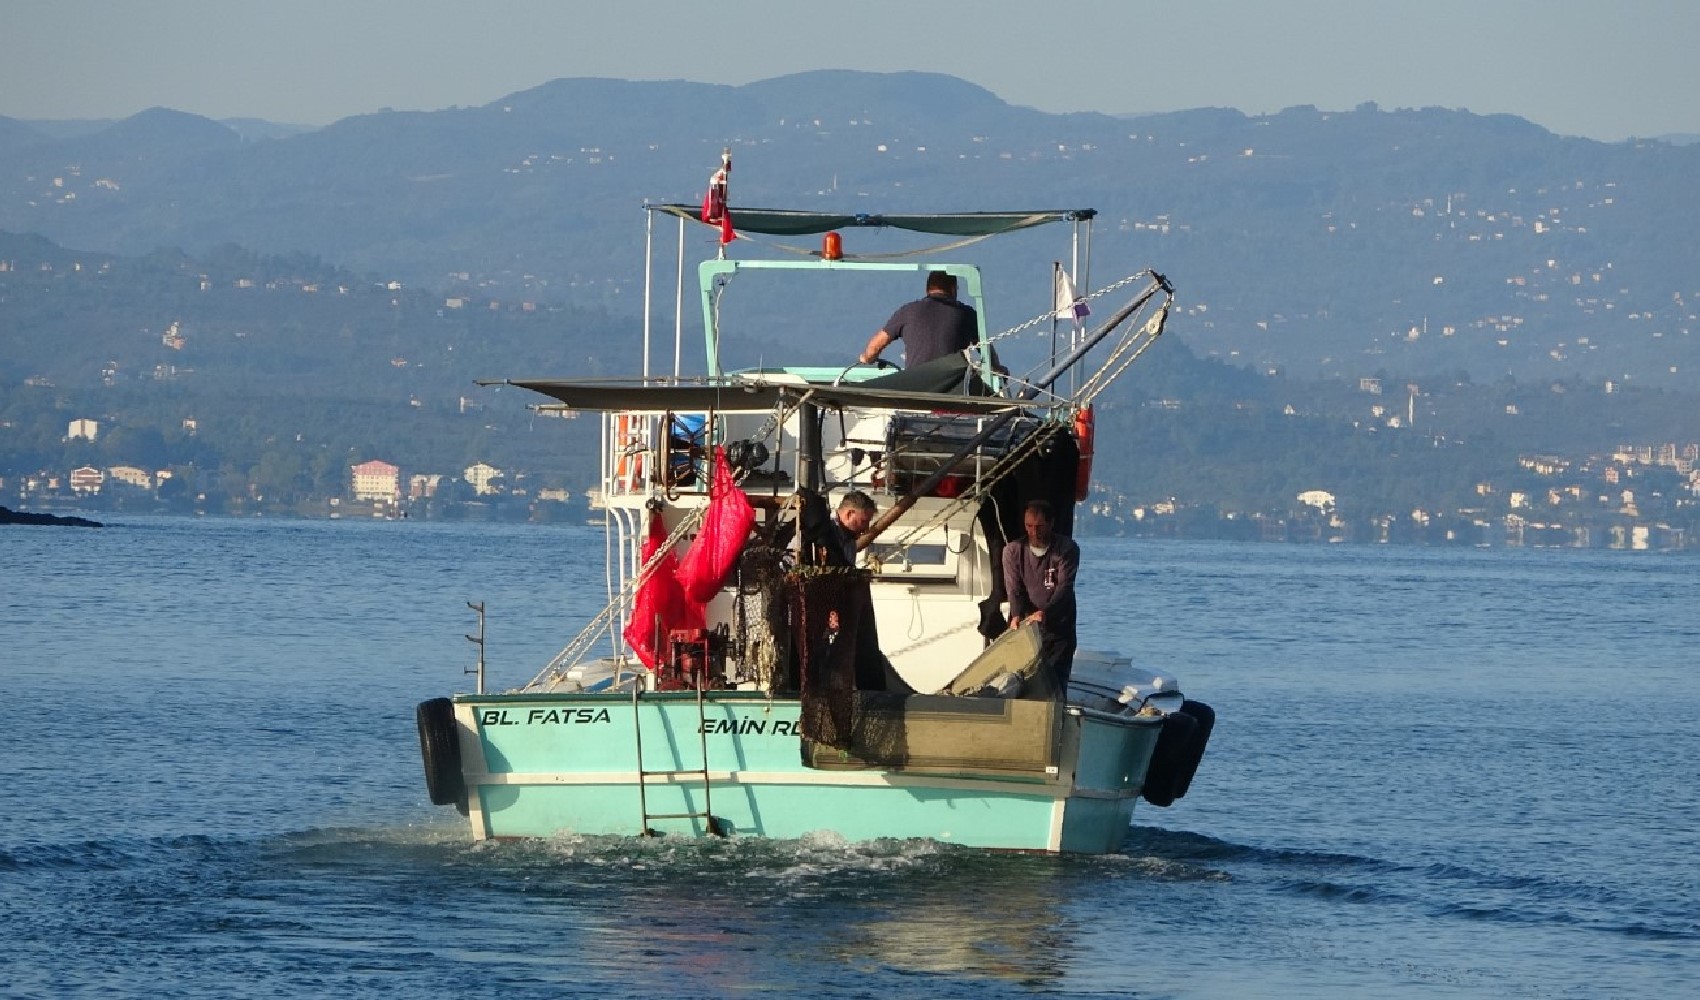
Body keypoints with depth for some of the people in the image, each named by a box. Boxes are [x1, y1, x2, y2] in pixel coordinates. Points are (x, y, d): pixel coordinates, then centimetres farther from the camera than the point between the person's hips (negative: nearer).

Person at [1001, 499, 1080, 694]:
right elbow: (1014, 589, -5)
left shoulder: (1067, 549, -5)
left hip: (1058, 628, -2)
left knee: (1056, 683, -8)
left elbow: (1064, 587, -16)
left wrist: (1045, 613, -33)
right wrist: (1017, 616, -26)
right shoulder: (1013, 551, 3)